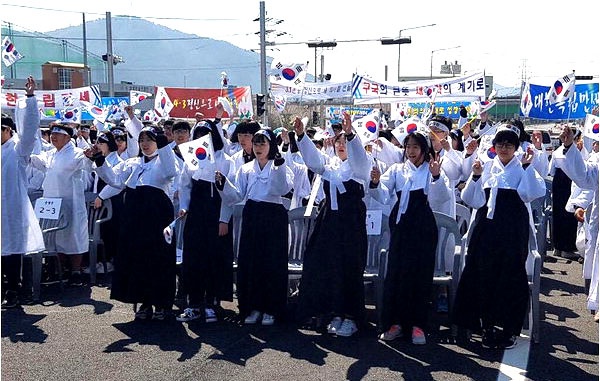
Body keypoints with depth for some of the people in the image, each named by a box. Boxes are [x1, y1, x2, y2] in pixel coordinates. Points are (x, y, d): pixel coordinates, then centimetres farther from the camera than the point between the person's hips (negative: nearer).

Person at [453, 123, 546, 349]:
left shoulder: (522, 169, 4)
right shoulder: (486, 167, 10)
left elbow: (532, 193, -15)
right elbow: (471, 200, 5)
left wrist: (526, 166, -19)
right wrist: (475, 177, -9)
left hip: (513, 230, -2)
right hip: (487, 227, 2)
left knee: (511, 276, 1)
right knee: (485, 275, 2)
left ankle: (509, 329, 13)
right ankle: (488, 326, 16)